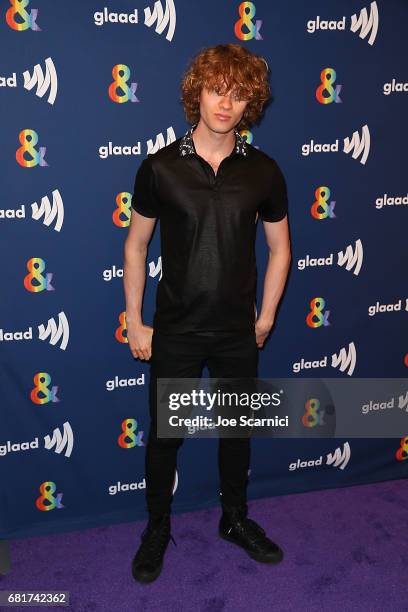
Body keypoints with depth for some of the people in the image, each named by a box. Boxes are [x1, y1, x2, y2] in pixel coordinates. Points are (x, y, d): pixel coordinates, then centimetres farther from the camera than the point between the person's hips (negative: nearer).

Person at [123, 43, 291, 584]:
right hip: (175, 331, -1)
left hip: (238, 332, 2)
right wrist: (135, 324, -1)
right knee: (164, 434, 11)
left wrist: (266, 318, 5)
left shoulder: (263, 171, -3)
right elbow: (136, 246, 0)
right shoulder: (160, 167, -7)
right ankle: (157, 529, 35)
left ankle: (235, 519, 41)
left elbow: (279, 247, 6)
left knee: (237, 429, 17)